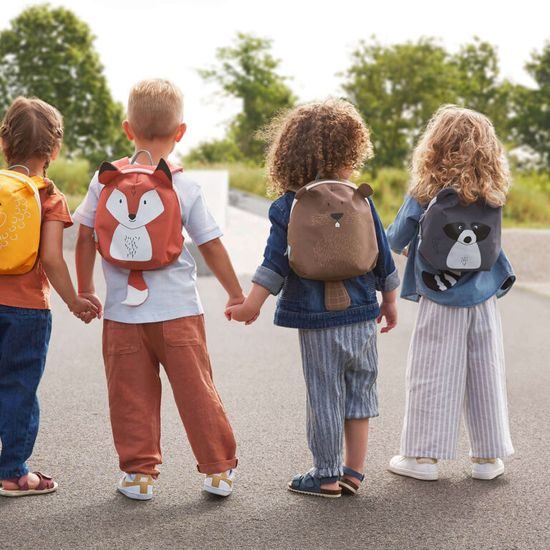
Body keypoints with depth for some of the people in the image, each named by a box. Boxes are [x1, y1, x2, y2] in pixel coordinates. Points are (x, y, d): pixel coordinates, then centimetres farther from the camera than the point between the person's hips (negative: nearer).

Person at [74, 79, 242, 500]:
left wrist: (85, 291, 14)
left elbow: (86, 237, 2)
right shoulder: (187, 188, -4)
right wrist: (236, 295, 12)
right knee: (196, 390, 8)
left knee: (131, 395, 9)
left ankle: (138, 472, 13)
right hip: (179, 311, 0)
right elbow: (211, 247, 1)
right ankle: (219, 469, 14)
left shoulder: (105, 180, -1)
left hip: (123, 312, 1)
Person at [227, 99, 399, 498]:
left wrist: (253, 302, -10)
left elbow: (277, 260, -12)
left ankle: (327, 476, 13)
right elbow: (383, 256, 8)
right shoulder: (360, 201, 2)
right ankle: (353, 471, 18)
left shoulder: (289, 207, -6)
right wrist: (389, 300, 19)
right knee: (360, 391, 14)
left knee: (325, 397, 4)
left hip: (318, 319, -3)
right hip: (363, 316, 3)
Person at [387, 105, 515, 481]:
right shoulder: (491, 195, -1)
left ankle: (424, 456, 9)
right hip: (484, 298, 3)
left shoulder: (425, 194, -10)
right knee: (486, 373, 10)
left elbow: (396, 239, 0)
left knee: (432, 375, 4)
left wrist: (406, 246, 25)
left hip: (441, 300, -3)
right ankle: (489, 456, 17)